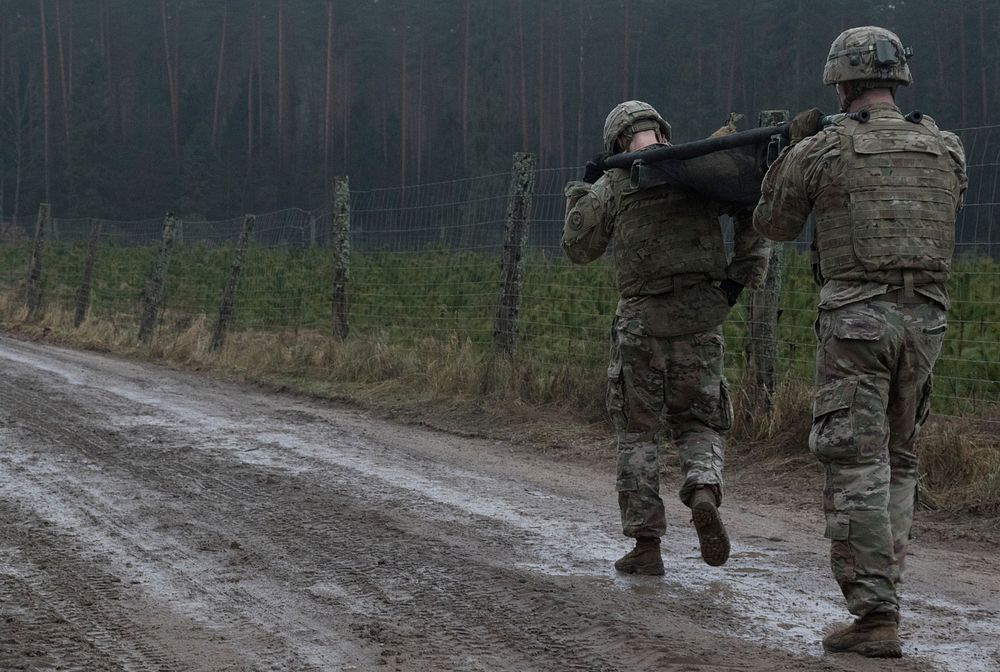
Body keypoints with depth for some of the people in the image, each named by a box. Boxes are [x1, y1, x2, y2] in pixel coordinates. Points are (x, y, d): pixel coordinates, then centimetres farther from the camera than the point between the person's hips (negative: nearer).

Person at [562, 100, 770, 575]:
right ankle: (703, 492, -16)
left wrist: (584, 191, 20)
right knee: (697, 425, 15)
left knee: (637, 435, 10)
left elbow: (578, 248, 8)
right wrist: (743, 275, 1)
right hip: (702, 322, 2)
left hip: (642, 323, -2)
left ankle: (646, 546, 6)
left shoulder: (613, 185, -1)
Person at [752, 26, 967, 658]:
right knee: (898, 462, 18)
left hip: (856, 317, -4)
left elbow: (774, 224, 11)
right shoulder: (946, 148, 7)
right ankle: (880, 591, 17)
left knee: (857, 468, -4)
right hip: (926, 320, 4)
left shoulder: (821, 149, -3)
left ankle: (876, 615, -10)